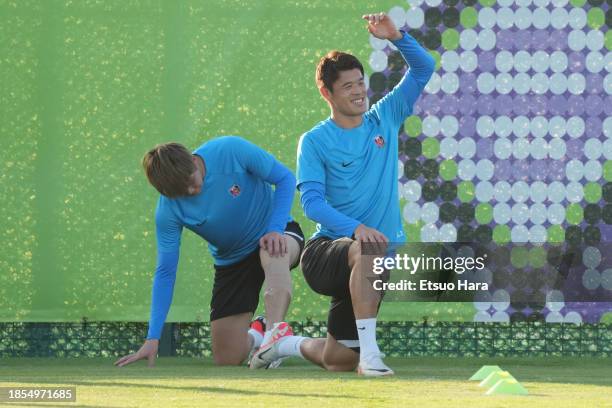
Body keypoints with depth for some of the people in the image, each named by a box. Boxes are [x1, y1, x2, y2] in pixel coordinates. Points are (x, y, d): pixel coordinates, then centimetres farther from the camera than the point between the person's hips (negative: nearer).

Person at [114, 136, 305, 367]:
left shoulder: (231, 151, -27)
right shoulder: (168, 211, -20)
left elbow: (285, 178, -16)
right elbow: (165, 272, -15)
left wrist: (276, 229, -31)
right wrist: (153, 339, -21)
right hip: (231, 261, 2)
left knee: (274, 253, -42)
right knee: (227, 359, -2)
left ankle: (275, 331, -51)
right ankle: (254, 338, 31)